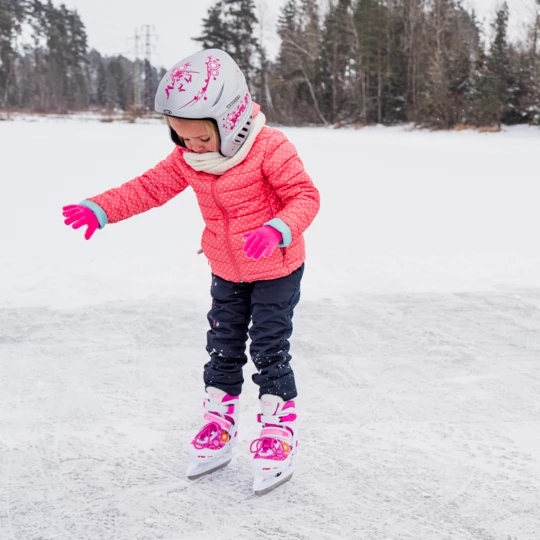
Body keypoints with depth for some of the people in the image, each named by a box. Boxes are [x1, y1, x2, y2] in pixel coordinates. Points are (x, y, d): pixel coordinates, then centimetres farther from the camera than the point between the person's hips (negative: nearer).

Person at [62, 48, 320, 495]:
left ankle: (280, 433, 11)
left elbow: (304, 197, -23)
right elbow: (151, 187, -1)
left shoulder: (271, 150, -24)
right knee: (223, 348, 11)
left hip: (275, 271, -6)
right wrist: (99, 209, -10)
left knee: (269, 349, -3)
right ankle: (219, 428, 25)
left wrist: (277, 230, -41)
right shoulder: (188, 159, -7)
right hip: (227, 273, 6)